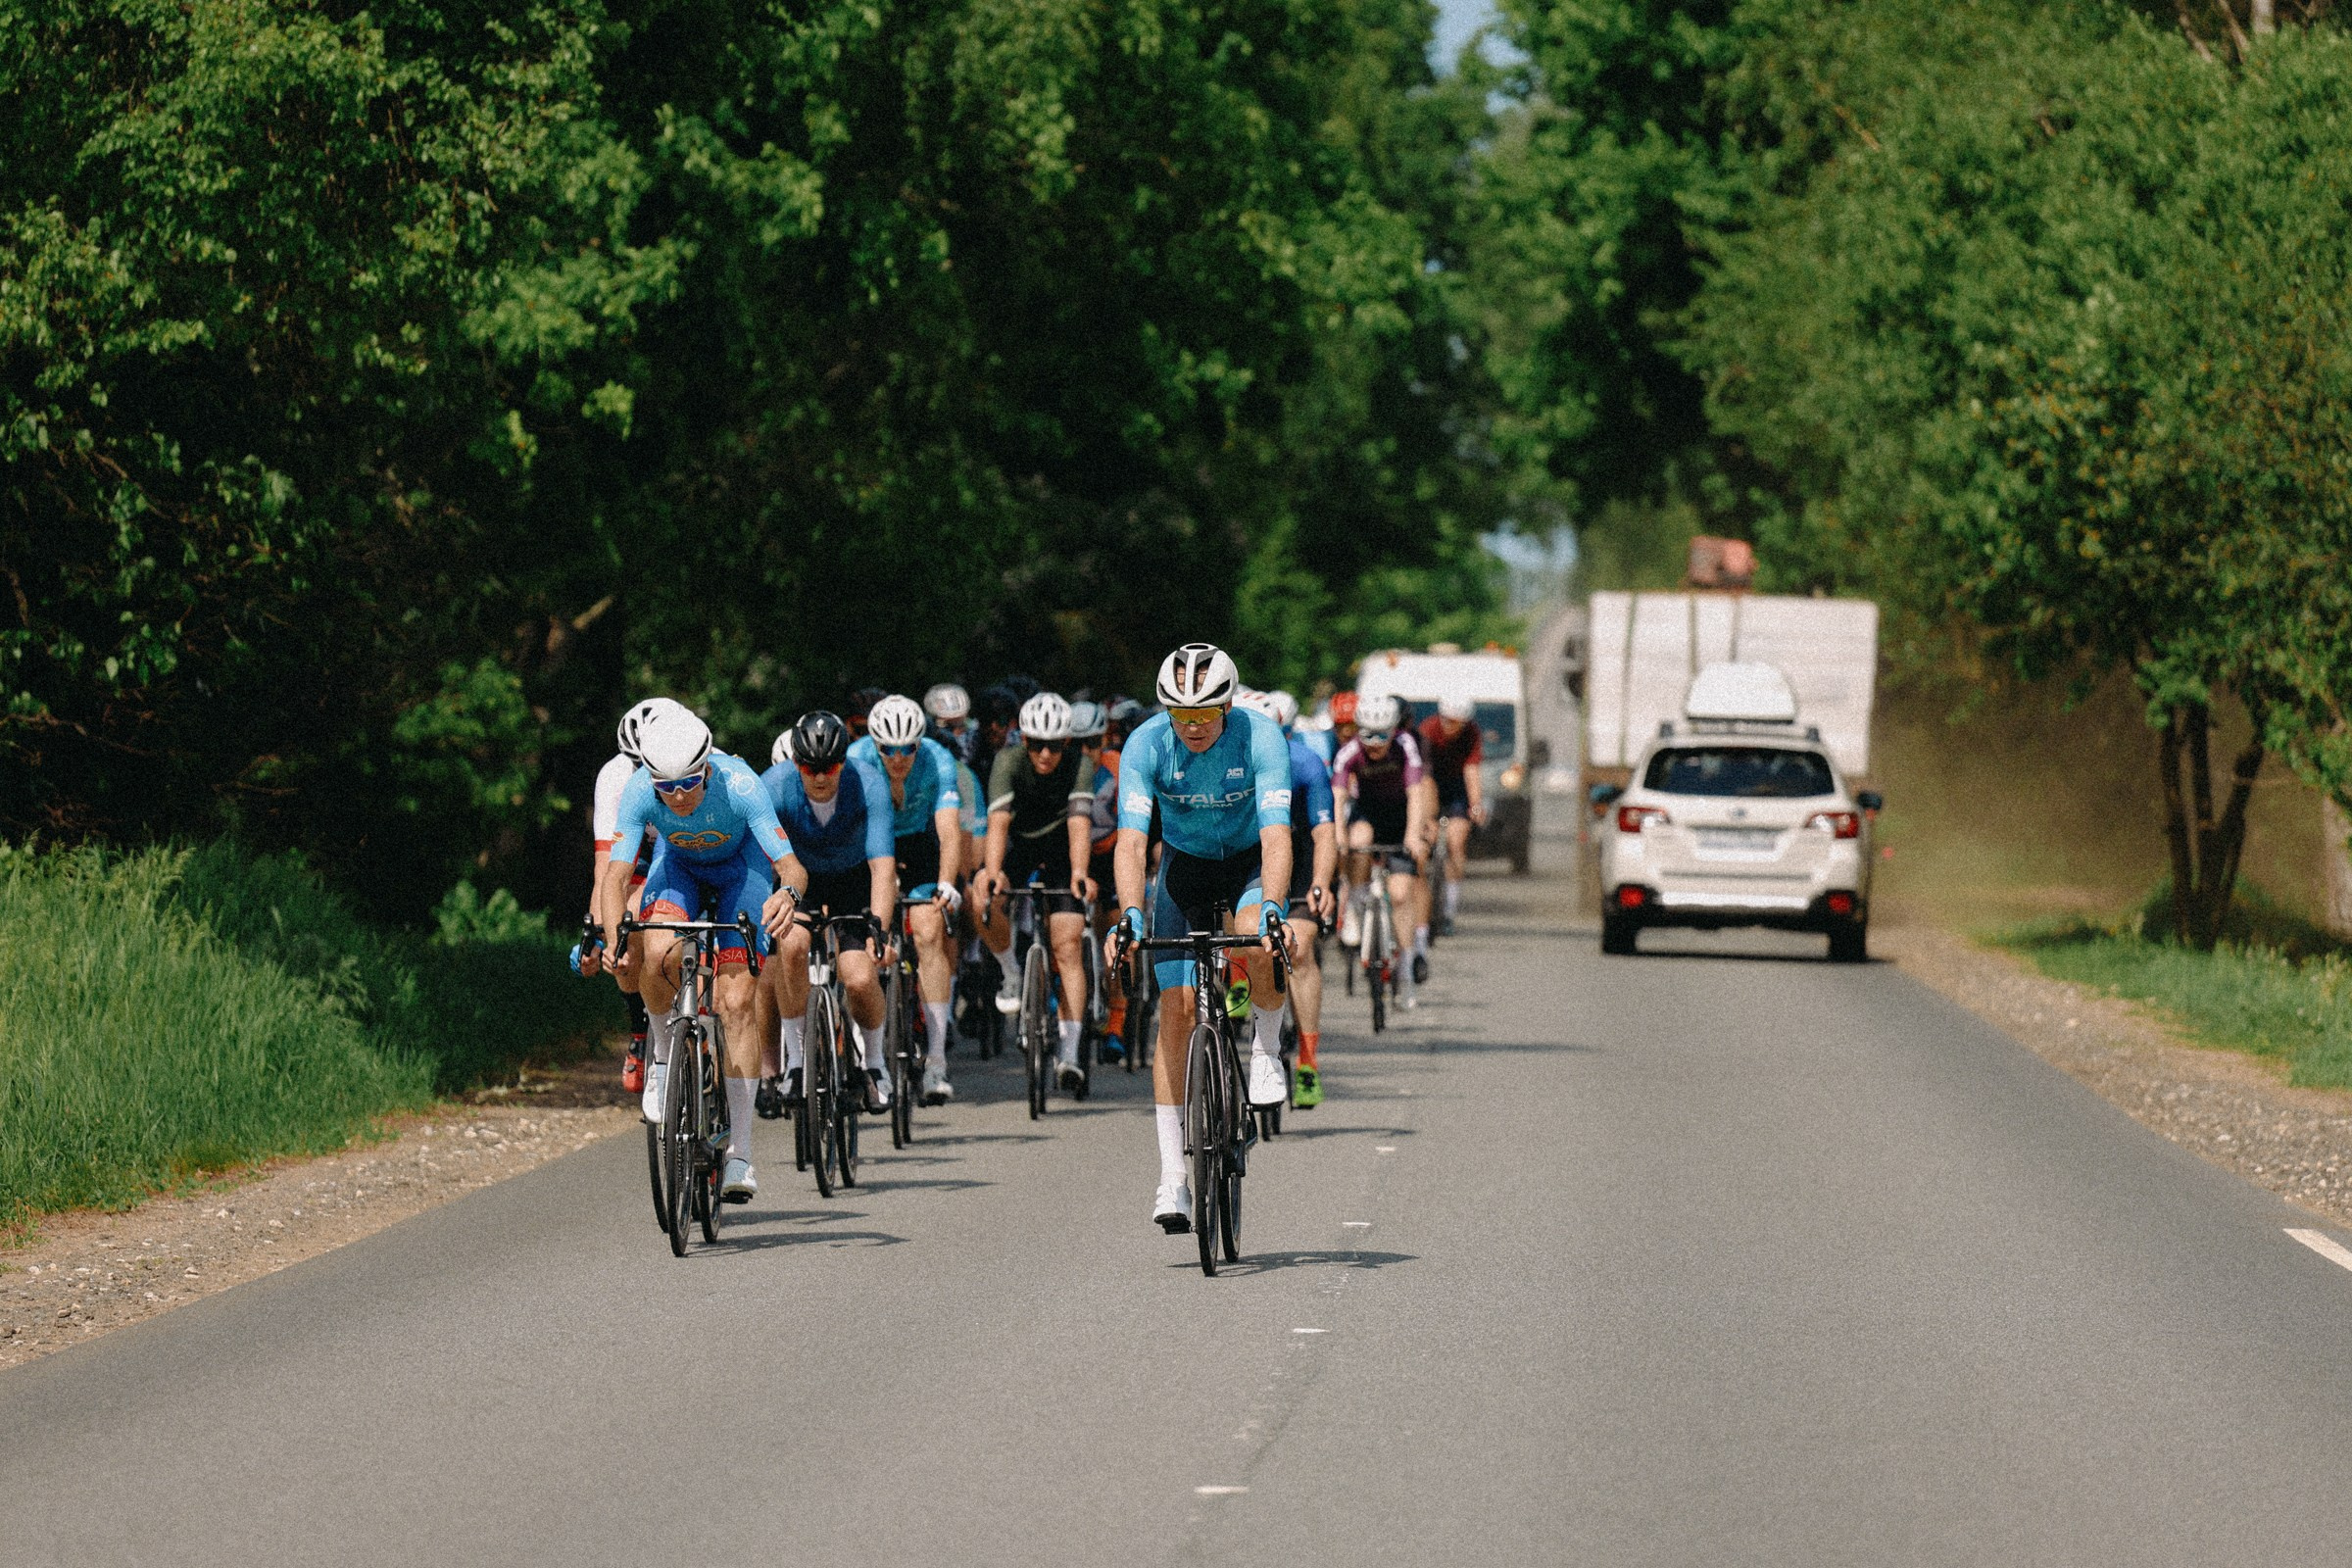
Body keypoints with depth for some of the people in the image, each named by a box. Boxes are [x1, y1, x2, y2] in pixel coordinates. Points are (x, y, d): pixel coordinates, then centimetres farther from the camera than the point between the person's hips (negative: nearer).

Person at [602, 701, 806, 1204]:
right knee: (659, 953, -31)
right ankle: (665, 1054, -1)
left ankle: (740, 1150, -8)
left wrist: (788, 893, -62)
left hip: (741, 865, -1)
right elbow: (617, 873, -33)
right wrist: (612, 936, -50)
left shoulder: (738, 784, -36)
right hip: (678, 864, 1)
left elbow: (792, 866, -39)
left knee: (737, 1001, -14)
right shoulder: (639, 792, -31)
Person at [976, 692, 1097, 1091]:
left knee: (1068, 946, -12)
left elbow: (1080, 824, -37)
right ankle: (1013, 974, -3)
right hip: (1018, 843, 1)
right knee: (982, 900, -30)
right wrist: (992, 873, -54)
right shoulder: (1009, 761, -26)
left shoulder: (1080, 766, -25)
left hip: (1061, 848, 0)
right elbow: (998, 823, -36)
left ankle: (1069, 1053, -10)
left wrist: (1079, 873, -56)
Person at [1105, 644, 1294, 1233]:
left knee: (1263, 947, -35)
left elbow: (1276, 836, -35)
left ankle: (1266, 1051, -5)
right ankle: (1172, 1176, -6)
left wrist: (1270, 911, -51)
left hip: (1249, 863, -1)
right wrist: (1130, 915, -46)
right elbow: (1131, 842, -30)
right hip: (1185, 866, 1)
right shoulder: (1146, 745, -24)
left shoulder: (1261, 738, -27)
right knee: (1176, 1013, -9)